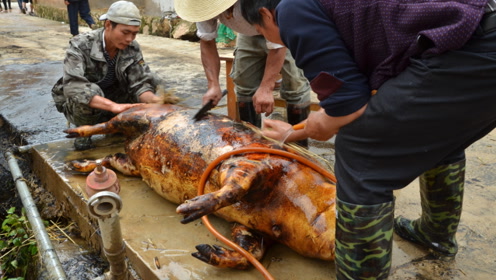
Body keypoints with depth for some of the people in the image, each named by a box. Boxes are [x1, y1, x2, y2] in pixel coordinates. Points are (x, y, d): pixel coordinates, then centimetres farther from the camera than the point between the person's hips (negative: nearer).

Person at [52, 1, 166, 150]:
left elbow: (139, 84, -17)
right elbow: (72, 86, -39)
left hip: (114, 101, 5)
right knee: (85, 100, -39)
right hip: (78, 105, -4)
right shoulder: (81, 45, -26)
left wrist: (157, 101, -40)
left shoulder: (132, 48, -13)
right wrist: (113, 106, -52)